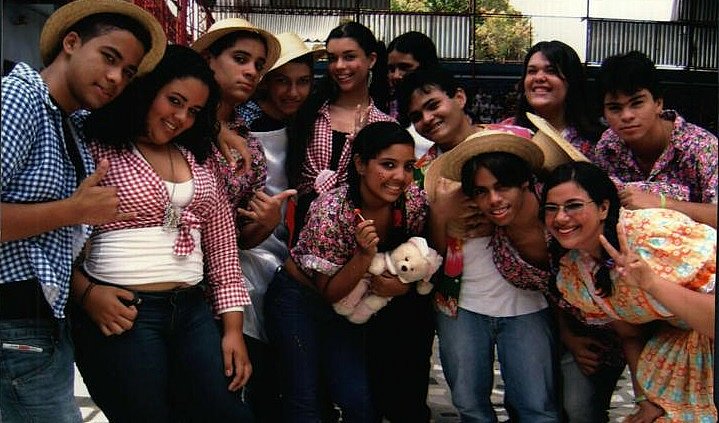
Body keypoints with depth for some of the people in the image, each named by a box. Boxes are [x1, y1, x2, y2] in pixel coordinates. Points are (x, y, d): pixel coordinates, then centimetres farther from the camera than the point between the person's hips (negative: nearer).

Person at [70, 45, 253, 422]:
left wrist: (233, 327, 7)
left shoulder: (198, 158, 13)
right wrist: (86, 294, -18)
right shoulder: (97, 148, -3)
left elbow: (222, 244, 11)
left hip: (193, 312, 5)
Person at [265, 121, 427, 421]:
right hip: (299, 299, -4)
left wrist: (402, 283, -20)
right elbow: (330, 292, -20)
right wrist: (365, 254, -36)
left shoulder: (414, 202, -16)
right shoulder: (330, 213, -30)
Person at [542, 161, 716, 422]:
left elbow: (712, 320, -32)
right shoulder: (572, 273, -8)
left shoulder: (653, 235, -28)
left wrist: (651, 283, -43)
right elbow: (631, 335, 4)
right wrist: (648, 397, -4)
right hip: (678, 339, 5)